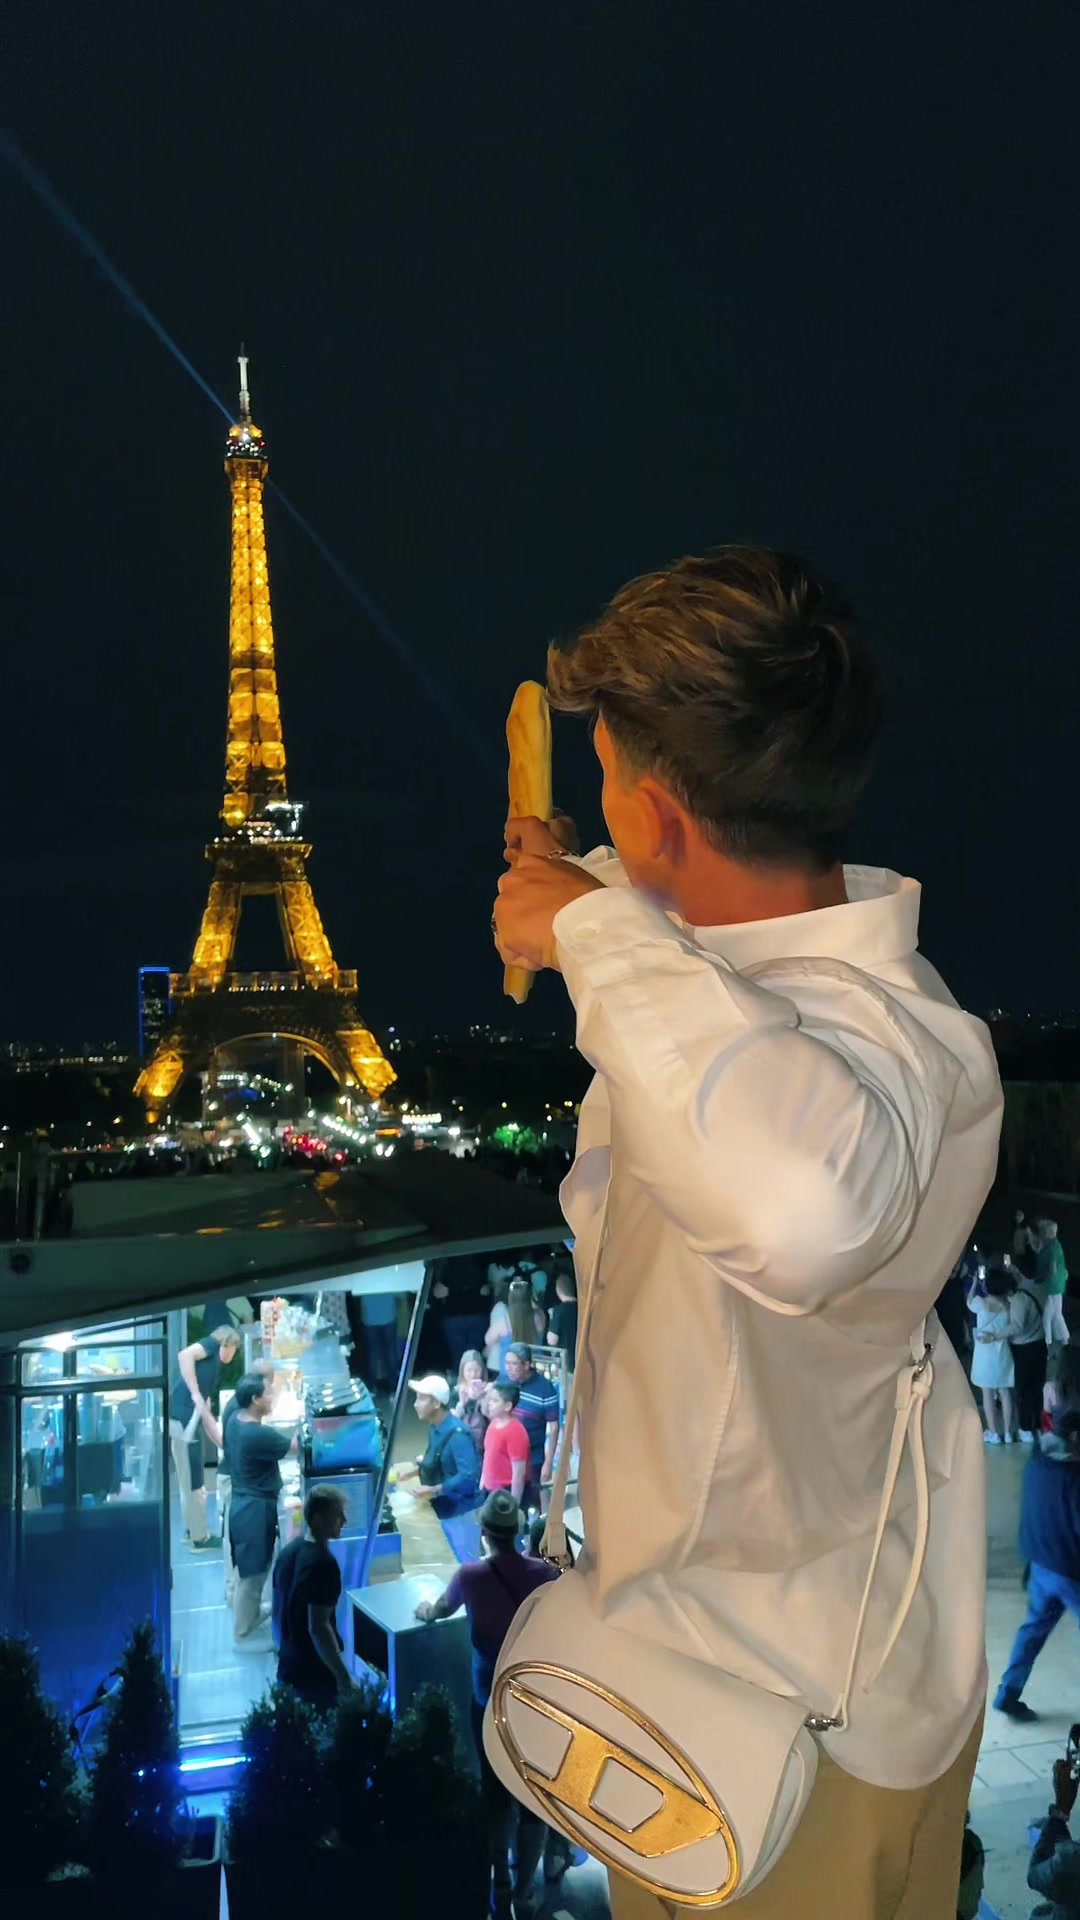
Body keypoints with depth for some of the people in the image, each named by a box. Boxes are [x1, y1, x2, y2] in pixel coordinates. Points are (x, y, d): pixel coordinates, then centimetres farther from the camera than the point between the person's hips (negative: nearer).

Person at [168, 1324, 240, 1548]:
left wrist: (224, 1444, 29)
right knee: (193, 1483, 2)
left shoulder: (212, 1366, 26)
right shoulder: (212, 1344, 3)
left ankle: (196, 1531, 31)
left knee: (191, 1482, 20)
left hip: (185, 1420, 9)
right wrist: (195, 1393, -19)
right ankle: (200, 1536, 12)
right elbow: (184, 1355, -19)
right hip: (182, 1418, -9)